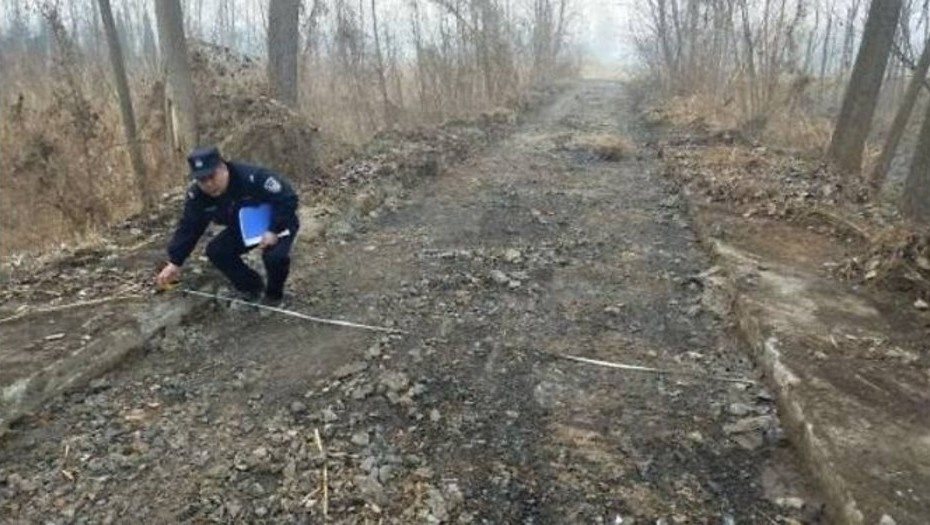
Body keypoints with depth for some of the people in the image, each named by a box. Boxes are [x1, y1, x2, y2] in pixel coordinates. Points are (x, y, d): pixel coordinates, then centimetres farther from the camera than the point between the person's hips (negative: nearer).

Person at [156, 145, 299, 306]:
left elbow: (288, 198, -32)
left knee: (275, 255, -33)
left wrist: (274, 231, -35)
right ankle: (251, 286, 12)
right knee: (216, 251, -11)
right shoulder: (197, 195, -16)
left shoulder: (252, 178, -36)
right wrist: (174, 262, -14)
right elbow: (188, 228, -8)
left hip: (278, 223, -6)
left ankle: (274, 294, 0)